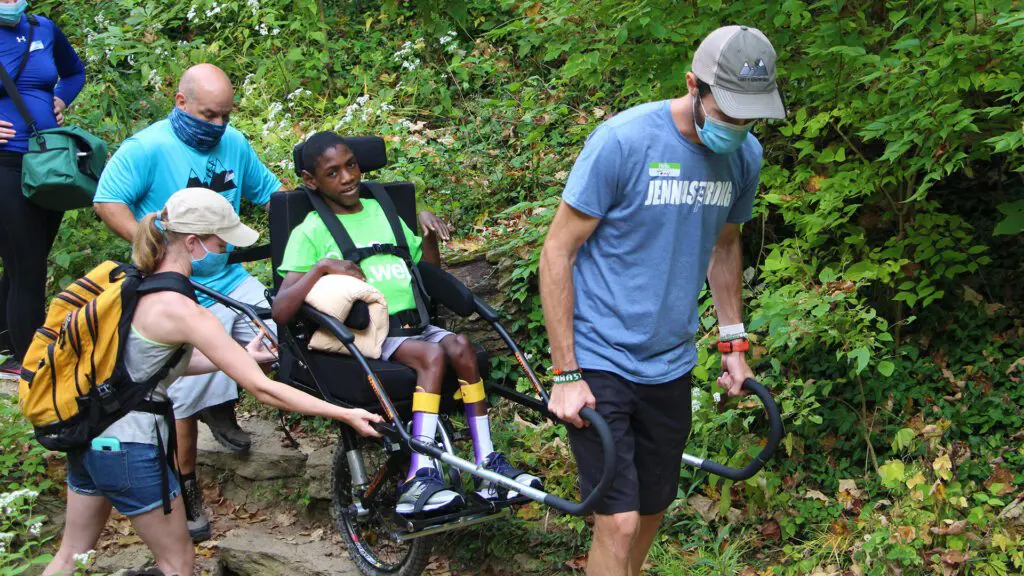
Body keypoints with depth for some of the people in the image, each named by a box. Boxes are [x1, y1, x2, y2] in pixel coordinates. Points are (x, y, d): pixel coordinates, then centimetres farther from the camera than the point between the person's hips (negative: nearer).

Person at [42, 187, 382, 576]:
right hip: (130, 448, -8)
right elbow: (262, 389, -22)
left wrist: (242, 356, 9)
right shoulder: (181, 310, -23)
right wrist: (346, 415, -17)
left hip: (87, 433, 8)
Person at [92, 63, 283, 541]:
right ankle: (187, 490, 16)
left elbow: (270, 191, 15)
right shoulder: (146, 149, -13)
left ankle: (222, 408, 18)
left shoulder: (234, 143, 5)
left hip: (231, 280, 6)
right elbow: (107, 202, -13)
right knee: (187, 397, -4)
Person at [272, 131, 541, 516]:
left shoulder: (382, 211, 21)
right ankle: (419, 481, -35)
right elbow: (280, 311, -8)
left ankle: (488, 468, -24)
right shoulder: (310, 232, 4)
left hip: (413, 323, 5)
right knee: (432, 354, -31)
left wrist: (428, 231, 11)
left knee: (459, 347, -26)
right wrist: (322, 266, -18)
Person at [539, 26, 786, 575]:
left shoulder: (745, 155, -1)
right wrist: (565, 374, -15)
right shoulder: (622, 141, -19)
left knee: (652, 511, 14)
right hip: (599, 362, -5)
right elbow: (556, 253, -14)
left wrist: (733, 343, 14)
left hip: (670, 365, 6)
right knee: (620, 522, -11)